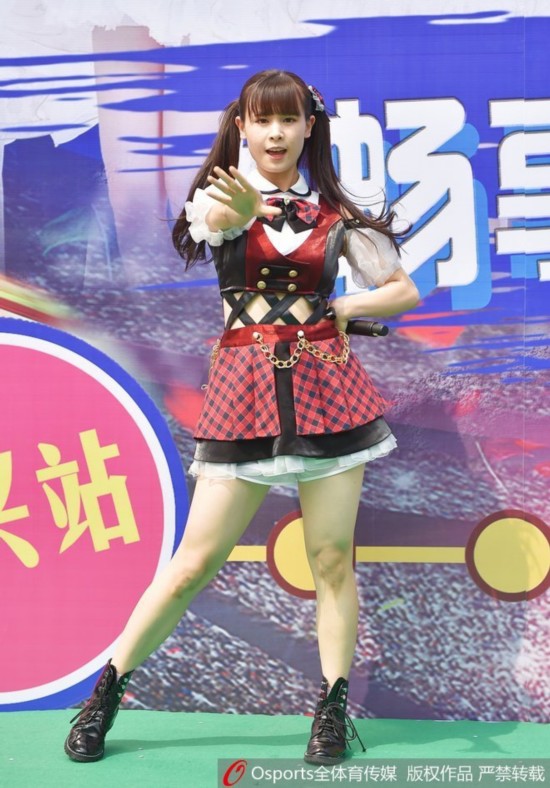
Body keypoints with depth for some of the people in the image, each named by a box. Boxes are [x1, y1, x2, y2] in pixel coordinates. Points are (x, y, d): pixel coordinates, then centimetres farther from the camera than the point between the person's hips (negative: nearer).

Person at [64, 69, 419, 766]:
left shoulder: (334, 213, 8)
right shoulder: (219, 192, 4)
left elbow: (404, 292, 12)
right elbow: (214, 221, -23)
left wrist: (343, 307, -4)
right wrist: (241, 211, -46)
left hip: (324, 384, 2)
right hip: (244, 386, -1)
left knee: (332, 556, 2)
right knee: (196, 561, -1)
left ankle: (333, 708, 15)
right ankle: (106, 690, 13)